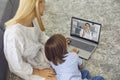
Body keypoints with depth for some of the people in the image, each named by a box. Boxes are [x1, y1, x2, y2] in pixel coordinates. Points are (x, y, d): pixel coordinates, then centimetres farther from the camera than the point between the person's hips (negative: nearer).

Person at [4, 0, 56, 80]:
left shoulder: (33, 19, -19)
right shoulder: (14, 34, -41)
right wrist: (39, 72, -17)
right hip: (24, 67, -6)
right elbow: (17, 66, -27)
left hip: (37, 52, 6)